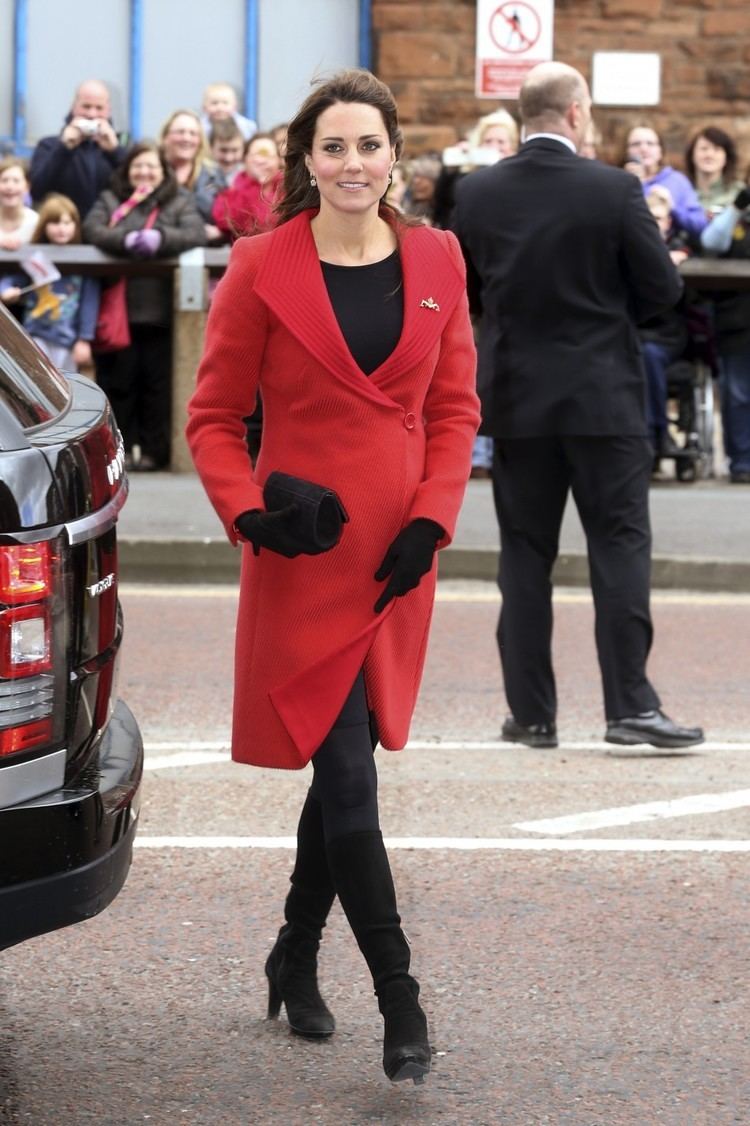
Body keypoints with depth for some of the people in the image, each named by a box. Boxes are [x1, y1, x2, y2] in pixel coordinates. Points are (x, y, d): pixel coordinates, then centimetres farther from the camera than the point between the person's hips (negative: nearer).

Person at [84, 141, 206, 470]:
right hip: (119, 307, 1)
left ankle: (154, 449, 5)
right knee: (118, 379, 2)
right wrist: (126, 240, -20)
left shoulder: (180, 201, 12)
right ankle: (119, 446, 9)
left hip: (160, 310, -1)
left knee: (157, 380, -1)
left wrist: (159, 238, -22)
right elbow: (91, 229, -1)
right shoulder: (110, 200, 16)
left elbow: (196, 234, -5)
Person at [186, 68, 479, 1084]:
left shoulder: (435, 263, 5)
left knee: (341, 765, 13)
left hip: (397, 557, 4)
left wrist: (431, 519, -4)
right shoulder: (262, 270, -5)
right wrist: (246, 514, -14)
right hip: (306, 554, -4)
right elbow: (213, 416, 1)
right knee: (347, 779, -8)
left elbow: (455, 409, 9)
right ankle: (400, 1001, -5)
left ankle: (296, 961, 32)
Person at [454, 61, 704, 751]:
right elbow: (663, 289, -6)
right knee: (620, 546, 0)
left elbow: (463, 292, 8)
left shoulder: (477, 194, -2)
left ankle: (532, 712, 9)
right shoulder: (614, 190, -11)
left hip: (516, 396, 3)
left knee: (525, 554, 8)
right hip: (602, 396, -3)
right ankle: (630, 705, -5)